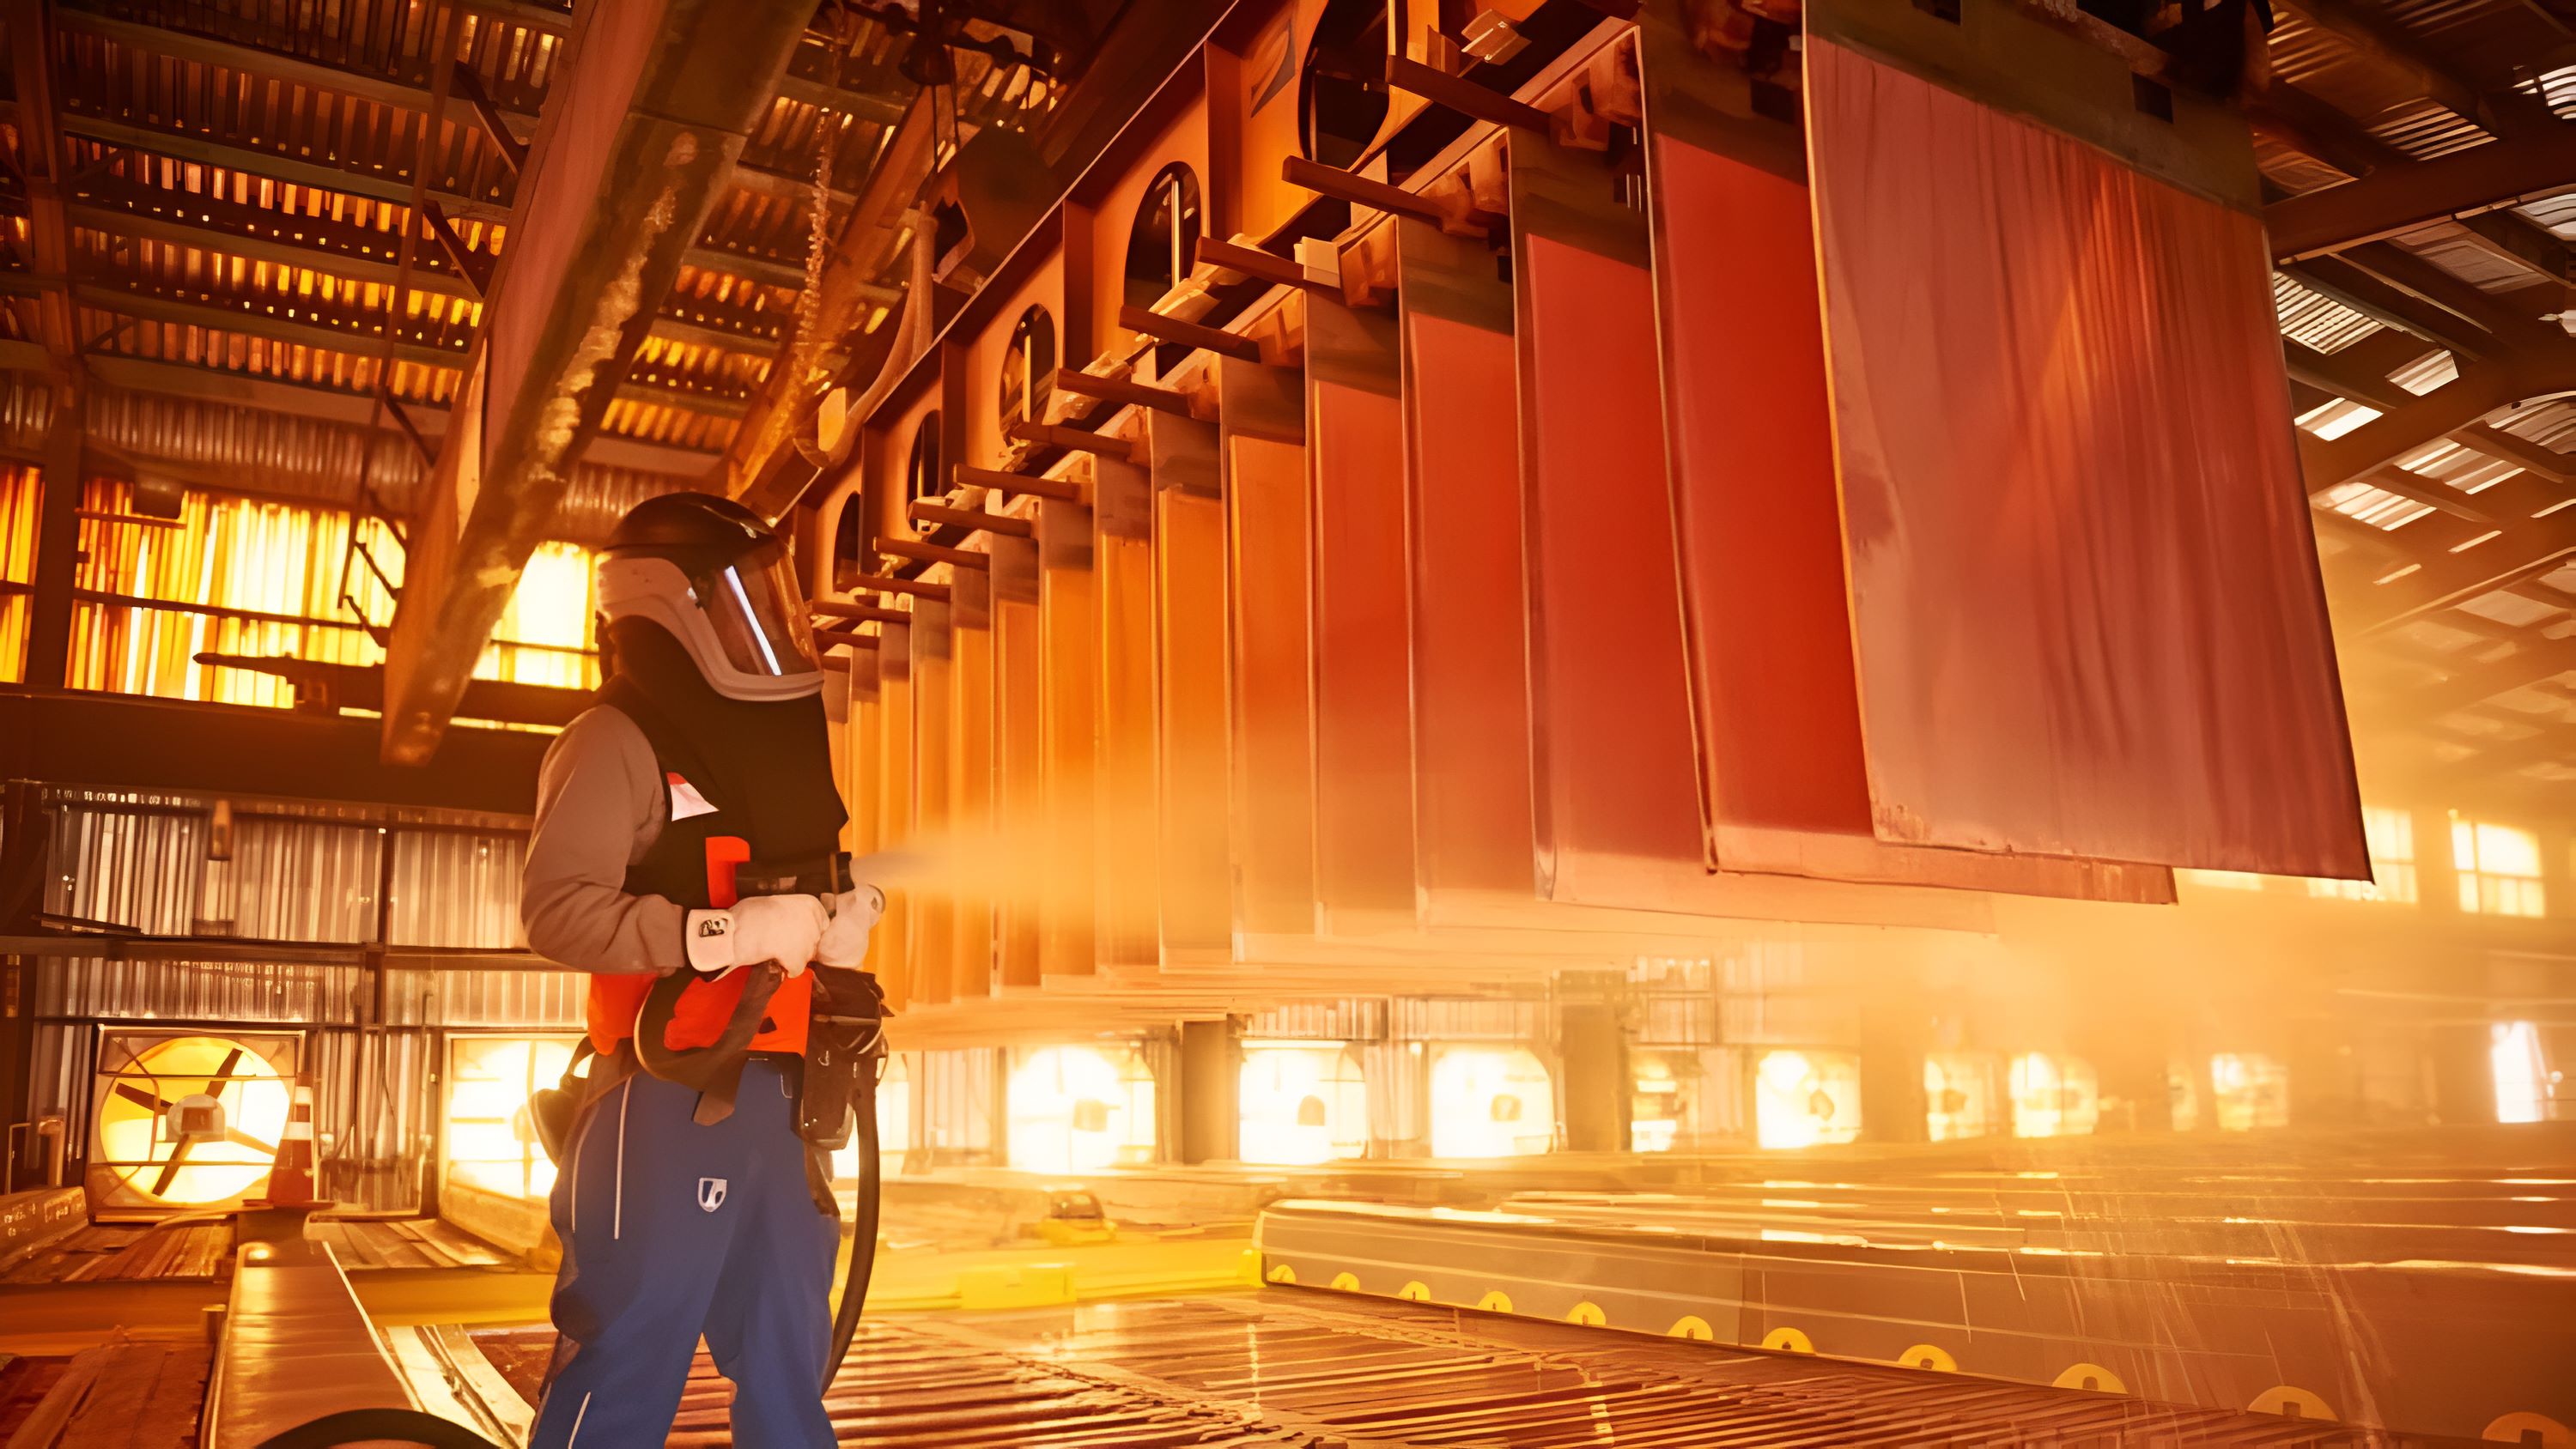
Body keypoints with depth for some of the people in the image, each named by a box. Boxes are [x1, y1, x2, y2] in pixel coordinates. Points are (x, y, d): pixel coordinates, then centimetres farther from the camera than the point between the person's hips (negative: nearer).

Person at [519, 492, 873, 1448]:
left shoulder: (764, 746, 19)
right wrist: (725, 932, -27)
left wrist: (836, 926, 3)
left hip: (775, 1105, 8)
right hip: (669, 1107, -8)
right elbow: (555, 906, -19)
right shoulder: (618, 745, -6)